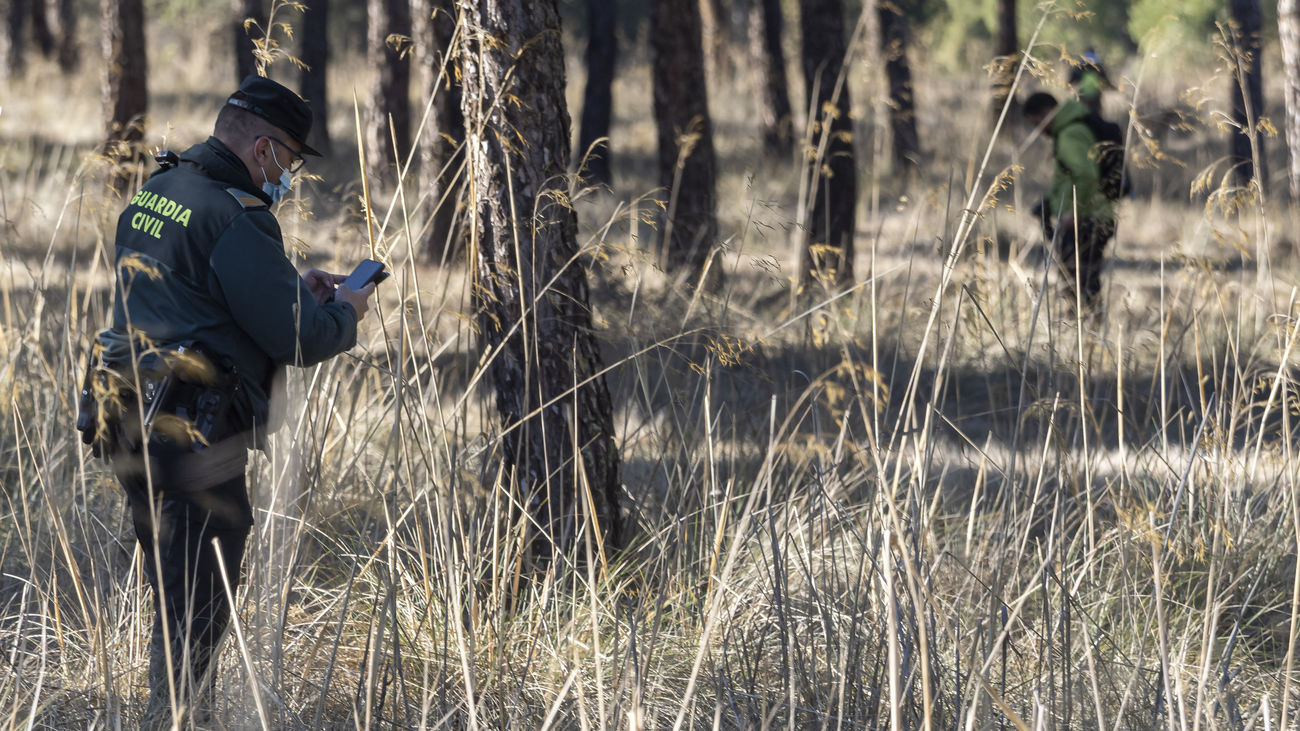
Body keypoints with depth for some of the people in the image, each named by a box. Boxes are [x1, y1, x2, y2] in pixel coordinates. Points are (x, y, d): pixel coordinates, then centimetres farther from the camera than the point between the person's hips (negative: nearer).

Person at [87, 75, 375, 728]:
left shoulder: (155, 193, 13)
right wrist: (344, 312, 5)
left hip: (130, 423, 9)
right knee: (198, 607, -4)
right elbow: (296, 338, -16)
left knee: (173, 594, 19)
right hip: (195, 432, -9)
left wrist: (294, 286, 19)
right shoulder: (233, 218, -16)